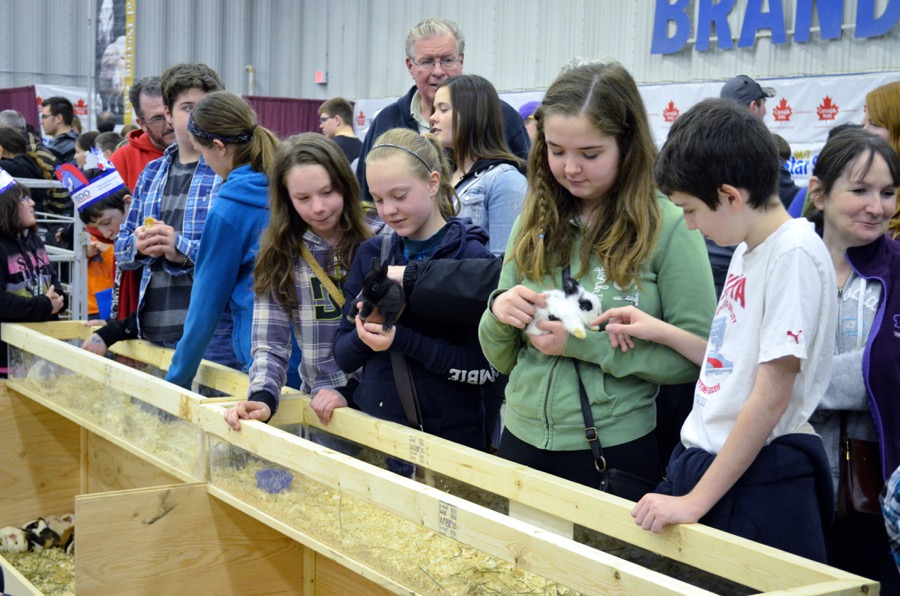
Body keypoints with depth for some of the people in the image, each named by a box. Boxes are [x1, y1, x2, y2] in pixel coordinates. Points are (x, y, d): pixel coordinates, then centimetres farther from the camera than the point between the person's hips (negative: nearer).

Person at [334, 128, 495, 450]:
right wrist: (365, 334, -16)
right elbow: (343, 356, 5)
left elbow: (486, 368, -14)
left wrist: (402, 340, -23)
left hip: (449, 437, -4)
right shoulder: (371, 254, 3)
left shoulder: (472, 257, -10)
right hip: (372, 430, 4)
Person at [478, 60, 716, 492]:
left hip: (617, 453, -4)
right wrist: (499, 314, -13)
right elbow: (501, 359, 9)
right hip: (522, 441, 4)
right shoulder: (535, 221, 3)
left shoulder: (668, 226, -10)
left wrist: (586, 342, -20)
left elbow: (697, 356, -13)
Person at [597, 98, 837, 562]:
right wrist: (661, 332, 10)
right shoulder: (747, 249, 11)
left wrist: (697, 500, -17)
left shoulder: (795, 253, -17)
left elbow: (771, 398, -19)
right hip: (697, 461, 8)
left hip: (761, 479, -8)